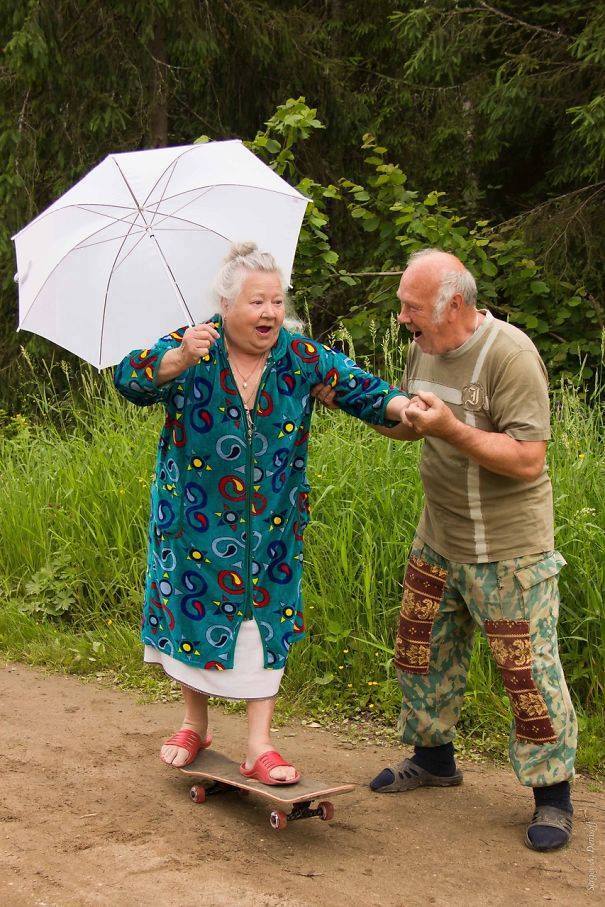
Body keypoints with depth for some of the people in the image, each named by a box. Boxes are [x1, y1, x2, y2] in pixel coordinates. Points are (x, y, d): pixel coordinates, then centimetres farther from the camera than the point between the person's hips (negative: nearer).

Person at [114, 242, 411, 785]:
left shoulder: (302, 357, -4)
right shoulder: (189, 350, -10)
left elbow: (360, 388, -9)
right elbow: (131, 380, -24)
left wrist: (403, 406, -30)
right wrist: (179, 360, -44)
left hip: (270, 524, 1)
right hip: (195, 517, -1)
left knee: (265, 620, 0)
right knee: (194, 611, 9)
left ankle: (260, 746, 8)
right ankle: (195, 724, 31)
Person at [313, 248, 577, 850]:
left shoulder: (509, 355, -21)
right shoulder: (424, 349, 4)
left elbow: (528, 460, -25)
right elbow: (406, 425, 19)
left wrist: (451, 429, -32)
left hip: (507, 551, -8)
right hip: (438, 541, 8)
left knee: (527, 670, -1)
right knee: (421, 649, 17)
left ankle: (552, 795, 14)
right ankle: (433, 758, 37)